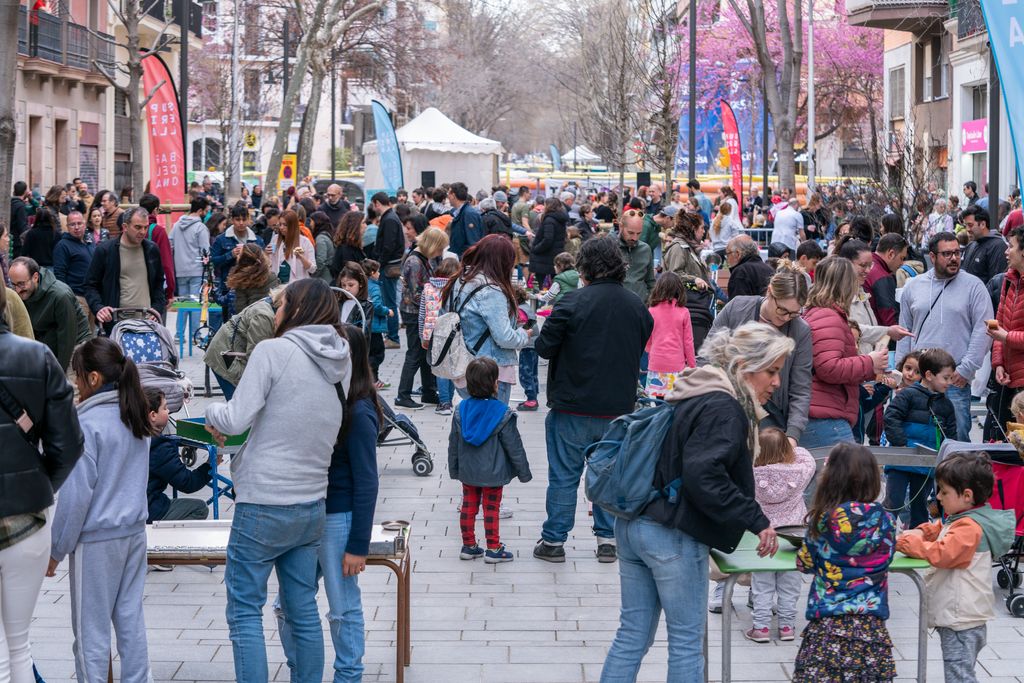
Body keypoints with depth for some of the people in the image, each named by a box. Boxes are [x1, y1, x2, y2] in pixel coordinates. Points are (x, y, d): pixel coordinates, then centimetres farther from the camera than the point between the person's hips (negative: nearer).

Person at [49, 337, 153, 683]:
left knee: (91, 629, 3)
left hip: (96, 540, -7)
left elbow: (76, 495, -16)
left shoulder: (87, 424, -18)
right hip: (135, 529, 7)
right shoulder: (135, 416, 4)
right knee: (130, 617, 13)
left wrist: (57, 550, -8)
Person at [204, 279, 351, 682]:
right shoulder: (341, 362, 8)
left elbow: (236, 420, -15)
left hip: (263, 508, -7)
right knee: (303, 611, 13)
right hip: (313, 506, 7)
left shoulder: (273, 351, -12)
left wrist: (213, 412, 6)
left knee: (244, 611, 0)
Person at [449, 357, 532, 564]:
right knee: (491, 509, 3)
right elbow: (514, 445, -10)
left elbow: (453, 443, 6)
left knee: (468, 507, 13)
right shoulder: (502, 413, -17)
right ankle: (493, 549, 10)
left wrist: (454, 469, 18)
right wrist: (523, 471, 1)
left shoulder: (461, 410, -3)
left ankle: (468, 546, 21)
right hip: (493, 473, -4)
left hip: (468, 471, 4)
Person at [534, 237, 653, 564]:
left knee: (564, 475, 6)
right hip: (619, 407, 4)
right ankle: (608, 539, 20)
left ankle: (553, 540, 12)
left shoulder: (574, 302, -15)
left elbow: (544, 347, -9)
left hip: (573, 406, -4)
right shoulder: (637, 306, 1)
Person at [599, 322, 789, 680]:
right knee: (687, 639, 3)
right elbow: (704, 476, -27)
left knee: (633, 634, 12)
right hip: (673, 536, -9)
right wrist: (756, 520, -22)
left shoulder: (692, 398, 15)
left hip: (632, 525, 9)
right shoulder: (723, 409, -16)